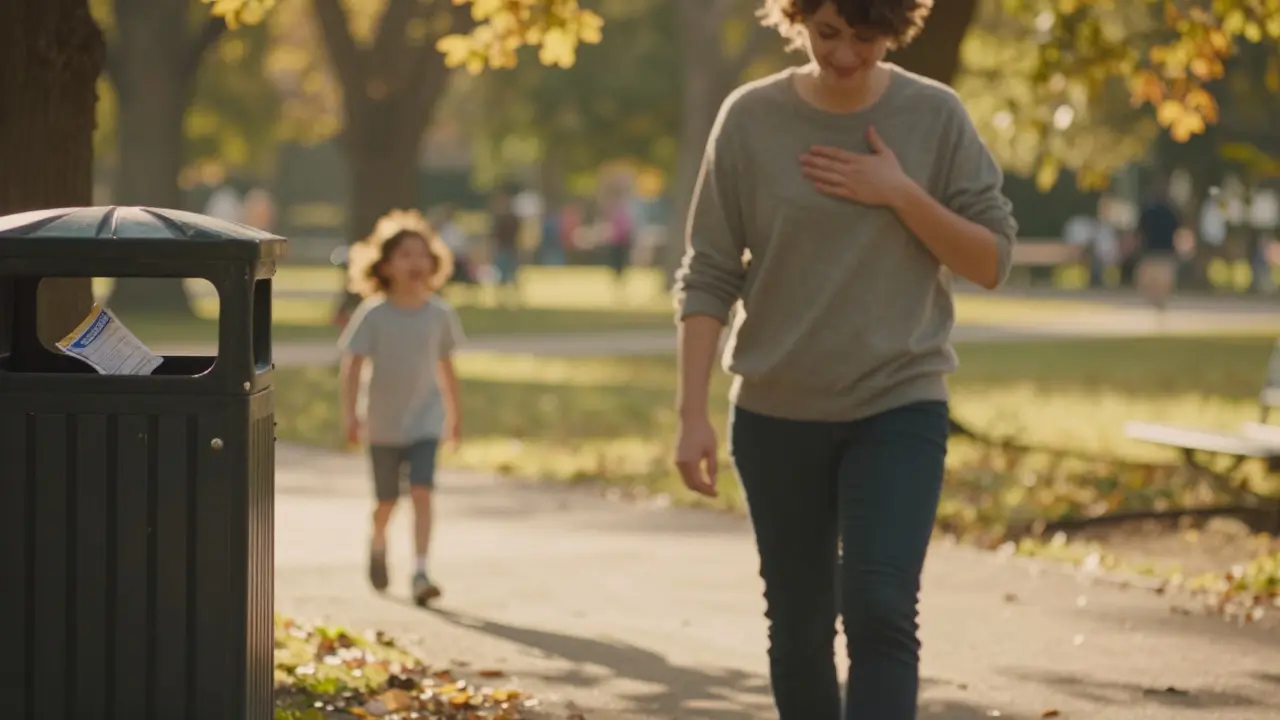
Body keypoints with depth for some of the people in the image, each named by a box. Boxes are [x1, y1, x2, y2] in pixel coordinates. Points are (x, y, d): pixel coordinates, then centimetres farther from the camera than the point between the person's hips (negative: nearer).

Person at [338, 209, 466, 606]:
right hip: (383, 423, -1)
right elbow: (352, 364, -12)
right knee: (387, 500, 12)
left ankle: (420, 572, -16)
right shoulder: (373, 315, -11)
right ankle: (378, 543, 44)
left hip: (425, 420, 1)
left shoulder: (439, 314, -3)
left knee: (422, 492, -14)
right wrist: (350, 414, -22)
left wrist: (454, 413, 16)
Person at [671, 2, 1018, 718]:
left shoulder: (935, 117, -3)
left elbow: (992, 261, -2)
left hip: (901, 406, -1)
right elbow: (709, 277, -2)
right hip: (776, 413, 1)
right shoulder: (752, 118, -3)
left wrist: (901, 195, -16)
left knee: (880, 608, -15)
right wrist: (693, 413, -8)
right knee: (799, 624, 10)